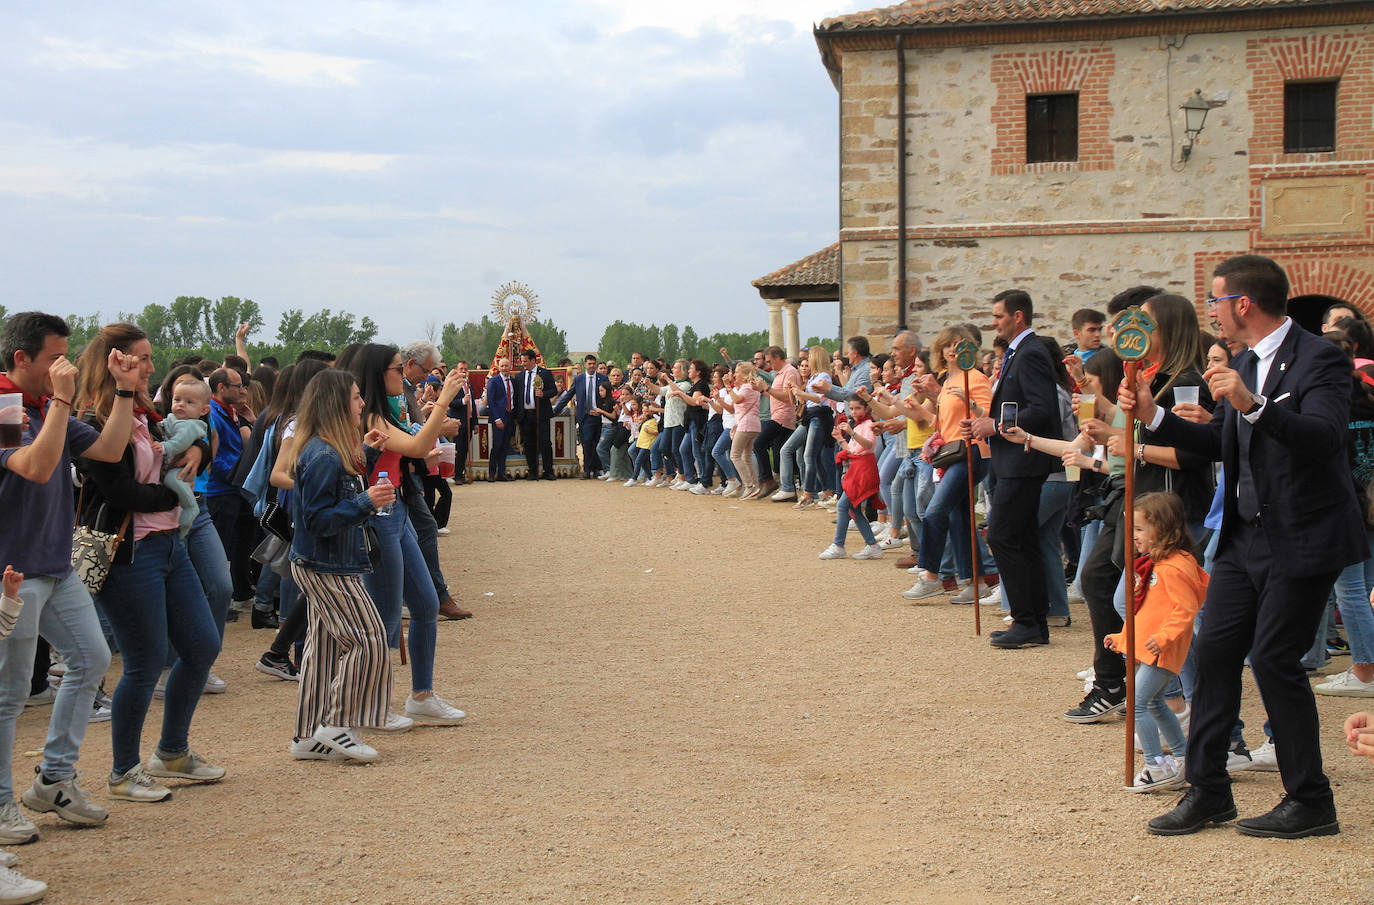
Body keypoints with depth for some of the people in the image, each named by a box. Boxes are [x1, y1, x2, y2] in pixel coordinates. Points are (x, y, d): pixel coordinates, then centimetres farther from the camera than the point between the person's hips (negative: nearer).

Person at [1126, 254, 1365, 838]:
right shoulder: (1244, 364, 13)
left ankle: (1311, 802, 8)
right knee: (1213, 647, 5)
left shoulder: (1318, 360, -13)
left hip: (1303, 539, -8)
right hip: (1247, 535, 8)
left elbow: (1324, 437, -29)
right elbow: (1220, 444, 18)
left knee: (1273, 658, -7)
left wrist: (1253, 406, -40)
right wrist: (1153, 416, 7)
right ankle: (1207, 792, 15)